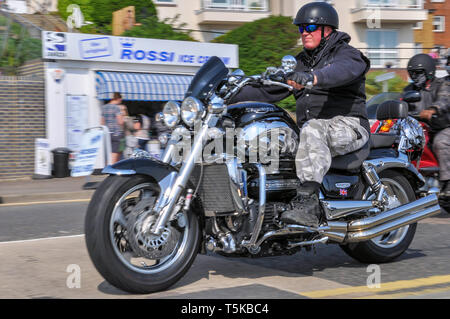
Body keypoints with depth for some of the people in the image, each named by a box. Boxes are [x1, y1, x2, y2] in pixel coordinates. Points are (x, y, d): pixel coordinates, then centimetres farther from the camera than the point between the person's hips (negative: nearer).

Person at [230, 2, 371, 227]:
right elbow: (269, 89, 19)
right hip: (310, 130, 8)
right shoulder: (300, 62, 22)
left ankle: (307, 202, -50)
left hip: (348, 126, -7)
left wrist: (312, 78, -48)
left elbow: (343, 70, -27)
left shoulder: (347, 54, -1)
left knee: (312, 129, -39)